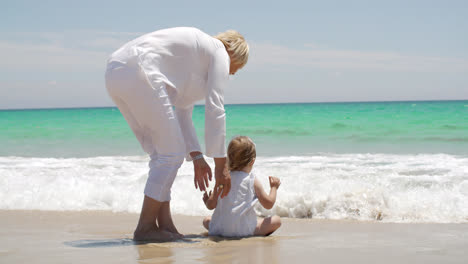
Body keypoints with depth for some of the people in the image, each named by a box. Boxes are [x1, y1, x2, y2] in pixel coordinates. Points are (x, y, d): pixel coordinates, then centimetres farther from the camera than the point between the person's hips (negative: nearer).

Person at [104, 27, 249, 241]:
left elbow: (182, 113, 32)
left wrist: (197, 158, 26)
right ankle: (145, 227, 0)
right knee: (171, 153, -3)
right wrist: (220, 167, 1)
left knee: (161, 154, 13)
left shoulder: (194, 55, 33)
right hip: (137, 73, -10)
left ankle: (165, 226, 12)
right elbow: (215, 111, -2)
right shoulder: (219, 53, 6)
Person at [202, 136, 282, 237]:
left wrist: (207, 201, 33)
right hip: (244, 229, -3)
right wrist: (274, 187, 21)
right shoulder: (253, 181, -1)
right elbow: (268, 204, 5)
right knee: (276, 220, 8)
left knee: (206, 220, 33)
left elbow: (211, 205, 9)